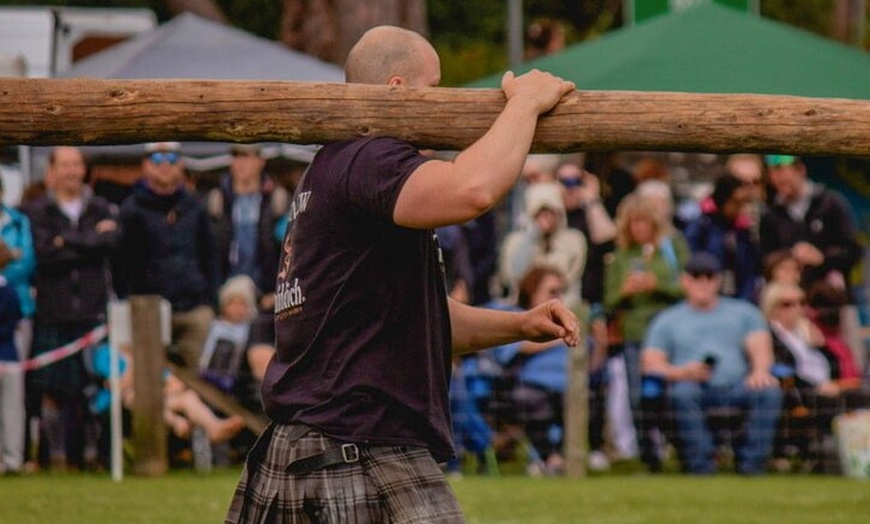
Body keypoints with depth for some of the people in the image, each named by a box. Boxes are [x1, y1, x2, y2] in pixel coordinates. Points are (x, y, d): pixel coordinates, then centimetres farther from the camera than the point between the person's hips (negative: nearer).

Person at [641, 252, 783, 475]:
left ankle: (751, 466, -33)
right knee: (683, 393, -37)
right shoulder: (667, 320, 22)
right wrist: (682, 372, -13)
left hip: (738, 387, 1)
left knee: (770, 391, -31)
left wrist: (759, 371, -15)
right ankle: (701, 468, -40)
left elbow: (761, 349, 10)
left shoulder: (743, 312, 25)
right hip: (696, 389, -1)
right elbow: (650, 364, 9)